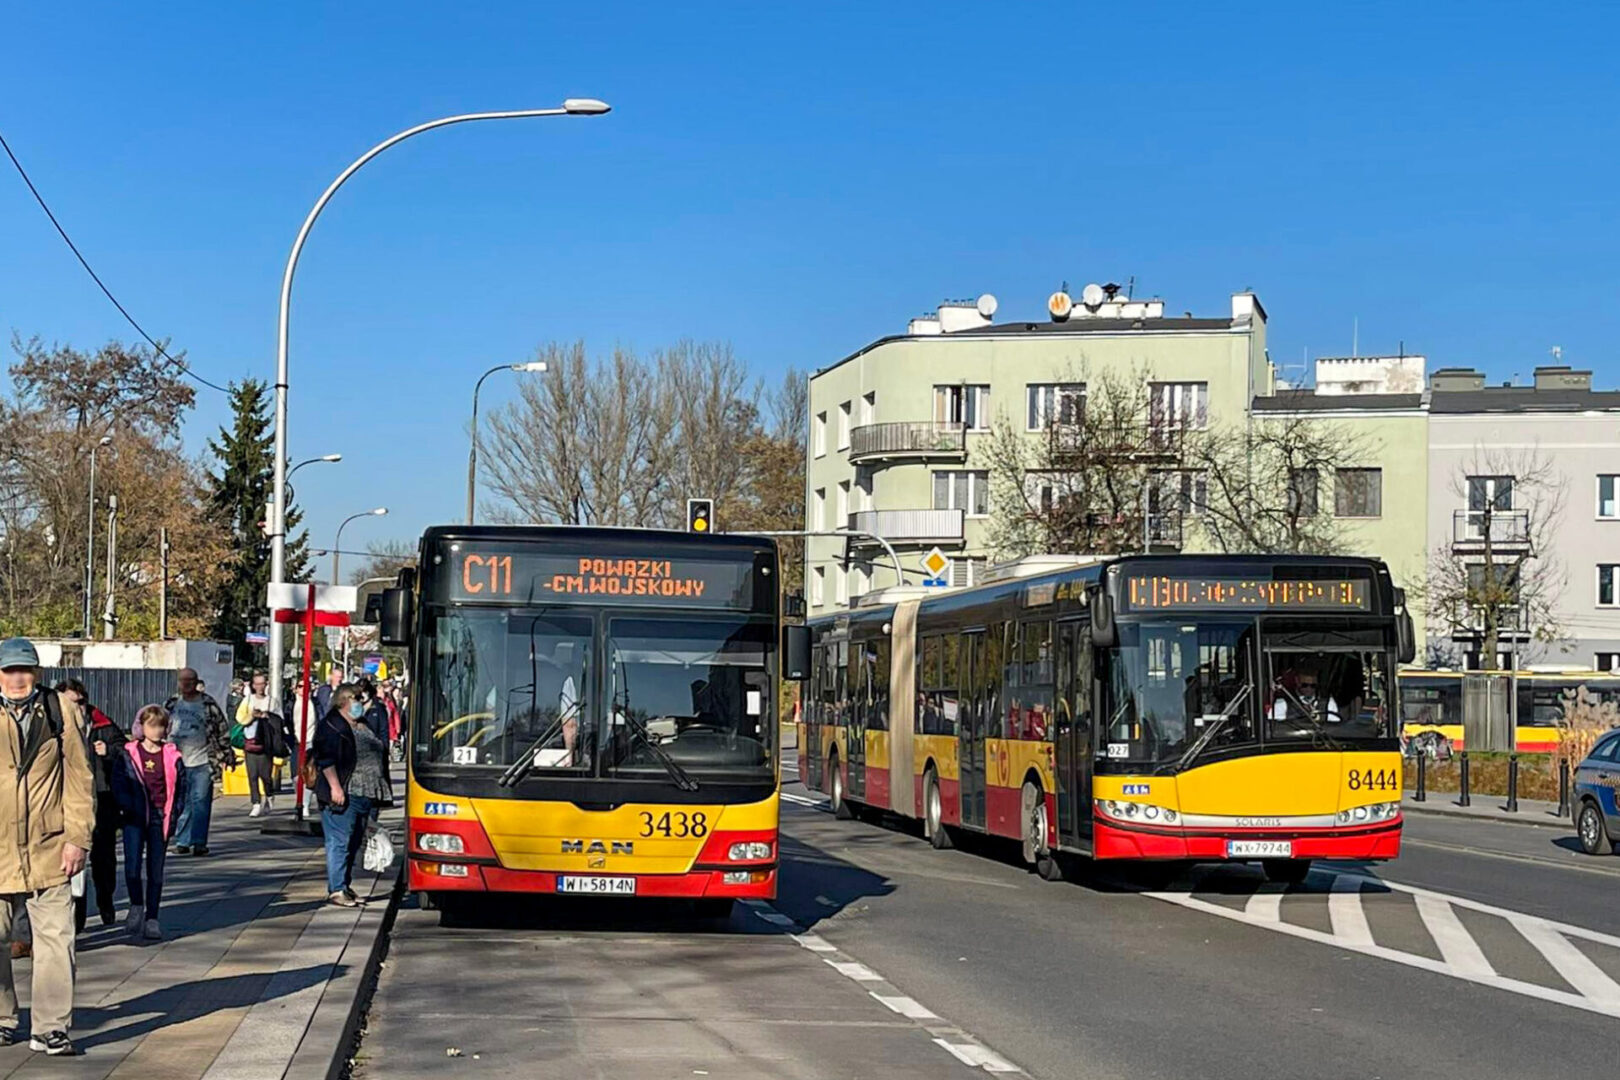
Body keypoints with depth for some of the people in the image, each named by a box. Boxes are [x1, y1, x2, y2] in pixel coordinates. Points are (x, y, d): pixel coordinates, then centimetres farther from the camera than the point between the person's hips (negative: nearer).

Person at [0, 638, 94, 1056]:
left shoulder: (61, 711, 3)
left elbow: (79, 777, 4)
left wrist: (77, 838, -1)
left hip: (48, 850, -1)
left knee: (55, 939, -4)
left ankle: (50, 1029, 3)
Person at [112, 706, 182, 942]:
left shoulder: (172, 755, 5)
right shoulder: (129, 754, 3)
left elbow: (181, 785, 8)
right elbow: (119, 781, 1)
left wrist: (173, 811, -3)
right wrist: (126, 805, -14)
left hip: (160, 817, 1)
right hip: (135, 817, -1)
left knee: (156, 870, 4)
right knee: (132, 866, -12)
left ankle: (151, 919, 12)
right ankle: (136, 906, 12)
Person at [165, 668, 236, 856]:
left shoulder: (209, 705, -1)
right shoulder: (171, 704, 8)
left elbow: (222, 730, 4)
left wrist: (226, 755, 3)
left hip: (202, 763, -3)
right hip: (177, 762, 3)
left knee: (200, 803, -4)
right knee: (180, 804, 4)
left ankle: (199, 842, 0)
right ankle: (182, 841, 11)